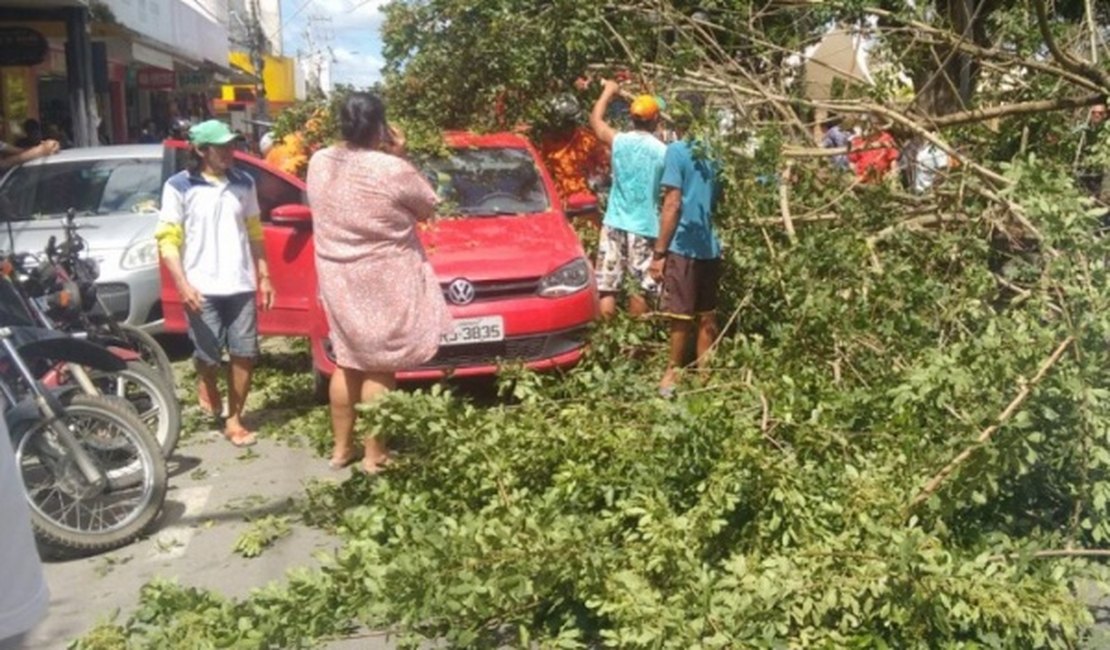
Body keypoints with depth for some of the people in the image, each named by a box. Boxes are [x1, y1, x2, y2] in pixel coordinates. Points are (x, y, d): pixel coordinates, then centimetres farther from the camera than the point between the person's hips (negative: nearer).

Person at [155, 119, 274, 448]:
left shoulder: (244, 183, 9)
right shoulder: (179, 186, -4)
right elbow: (168, 240, -6)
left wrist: (264, 276, 10)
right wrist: (183, 284, -15)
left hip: (241, 285, 3)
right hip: (201, 288, -3)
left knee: (244, 353, 2)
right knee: (208, 355, 2)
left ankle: (234, 419, 14)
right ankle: (206, 385, 37)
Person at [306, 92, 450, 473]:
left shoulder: (319, 163, 0)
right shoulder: (392, 171, -20)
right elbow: (427, 208, -4)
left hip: (337, 280, 6)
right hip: (382, 283, -6)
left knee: (347, 362, 17)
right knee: (378, 368, 3)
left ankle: (342, 448, 27)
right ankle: (375, 456, 10)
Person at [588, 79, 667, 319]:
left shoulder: (619, 141, 0)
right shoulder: (663, 151, -6)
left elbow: (595, 119, 20)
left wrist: (608, 92, 33)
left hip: (615, 224, 1)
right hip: (645, 227, -1)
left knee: (607, 290, -1)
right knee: (640, 291, 10)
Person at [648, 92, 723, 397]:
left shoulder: (677, 151, -8)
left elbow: (673, 204, -13)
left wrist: (659, 252, -11)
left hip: (683, 246, -6)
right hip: (710, 247, 6)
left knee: (681, 316, 1)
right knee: (707, 316, 10)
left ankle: (674, 373, 10)